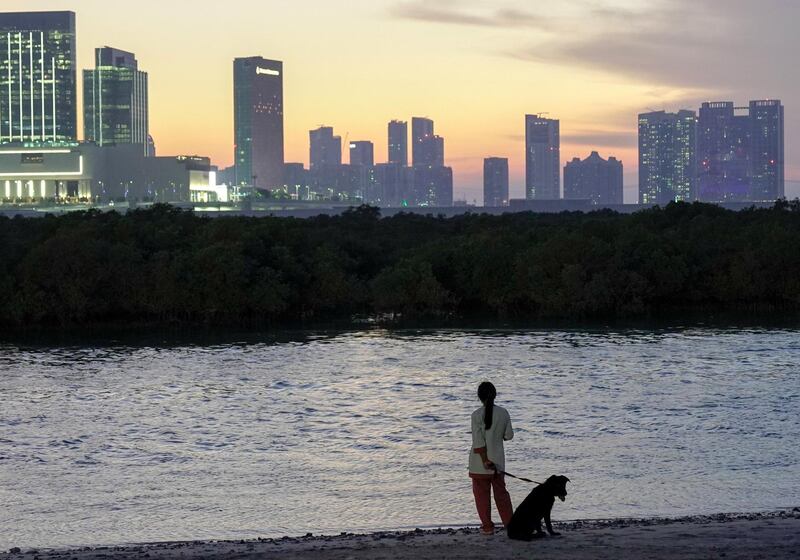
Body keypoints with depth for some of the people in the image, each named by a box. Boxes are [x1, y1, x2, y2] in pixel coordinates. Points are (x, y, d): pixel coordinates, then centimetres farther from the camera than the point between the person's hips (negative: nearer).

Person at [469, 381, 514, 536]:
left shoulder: (477, 415, -15)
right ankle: (510, 524, 12)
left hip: (480, 460, -4)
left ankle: (487, 526, 10)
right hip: (498, 459, 4)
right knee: (501, 492, 14)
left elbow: (479, 442, -17)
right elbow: (509, 435, 5)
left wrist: (485, 461, -13)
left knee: (482, 494, 7)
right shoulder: (503, 413, -4)